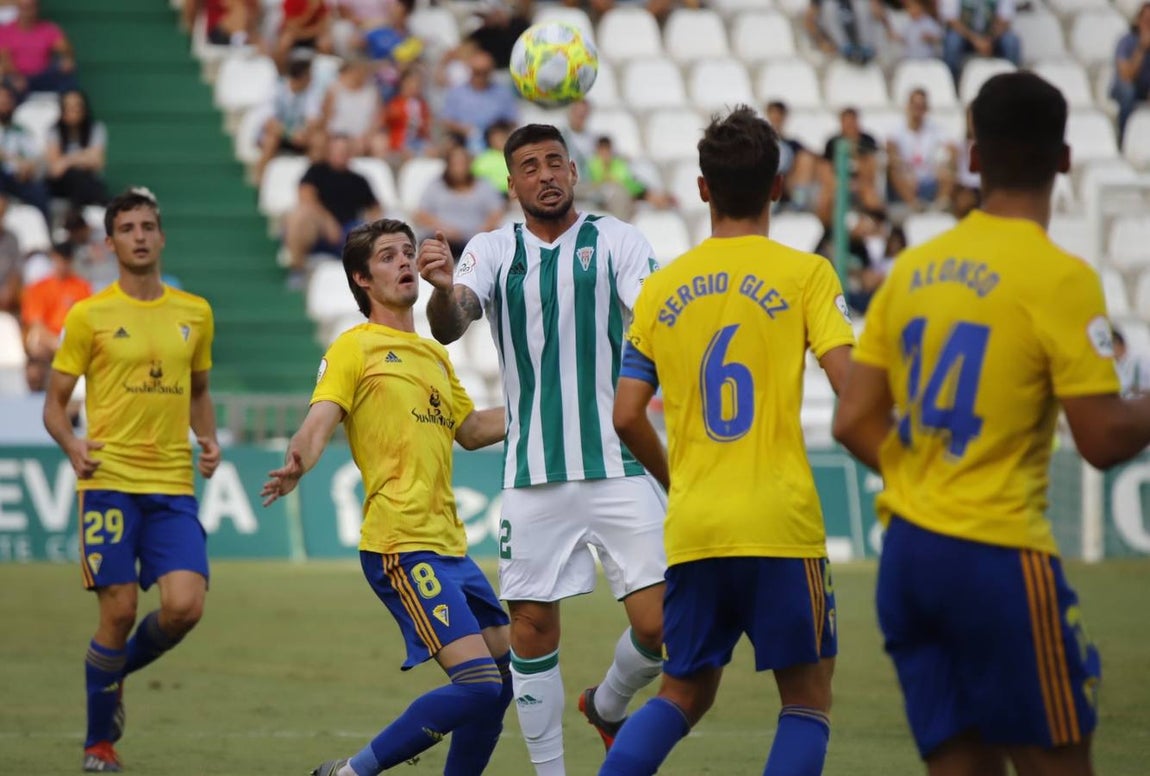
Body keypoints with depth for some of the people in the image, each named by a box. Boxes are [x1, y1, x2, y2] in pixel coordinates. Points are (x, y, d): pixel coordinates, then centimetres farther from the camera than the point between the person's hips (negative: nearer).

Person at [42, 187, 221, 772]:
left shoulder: (194, 313, 11)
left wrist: (208, 440, 6)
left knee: (184, 606, -12)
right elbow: (54, 402, 4)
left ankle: (119, 670, 21)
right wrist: (71, 445, -16)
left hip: (174, 486, 3)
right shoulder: (89, 315, 1)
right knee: (118, 612, -5)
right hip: (109, 481, -3)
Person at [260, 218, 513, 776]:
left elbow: (471, 430, 32)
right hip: (401, 544, -8)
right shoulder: (355, 348, -2)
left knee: (507, 673, 9)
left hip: (448, 543, 8)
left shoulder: (434, 355, 20)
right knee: (478, 684, -17)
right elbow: (320, 420, -16)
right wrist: (297, 465, -37)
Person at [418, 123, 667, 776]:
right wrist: (443, 288, -33)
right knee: (532, 629, 2)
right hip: (534, 473, 1)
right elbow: (449, 327, -9)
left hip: (620, 465, -1)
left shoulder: (618, 240, 4)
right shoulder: (493, 251, 8)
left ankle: (607, 706, 23)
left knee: (660, 626, -8)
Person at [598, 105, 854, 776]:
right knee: (808, 697, 6)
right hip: (780, 522, -4)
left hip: (691, 525, 4)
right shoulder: (805, 273, -2)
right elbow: (848, 379, -13)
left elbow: (627, 416, 6)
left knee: (684, 694, 18)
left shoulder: (663, 288, 9)